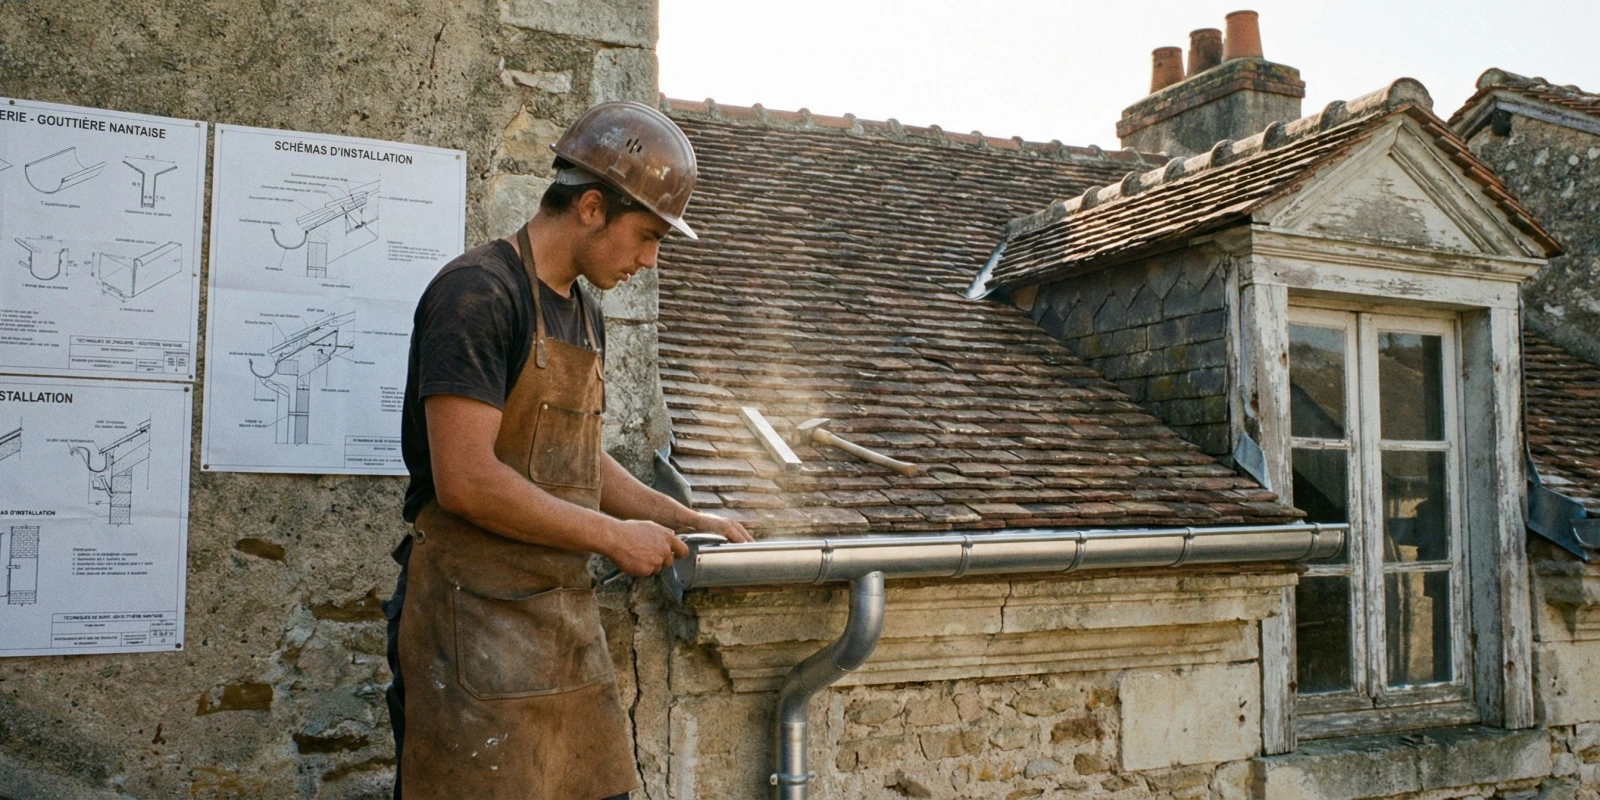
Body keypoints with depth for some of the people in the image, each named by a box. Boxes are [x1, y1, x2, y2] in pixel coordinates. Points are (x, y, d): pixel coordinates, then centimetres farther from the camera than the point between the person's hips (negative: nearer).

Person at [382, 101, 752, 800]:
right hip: (478, 621, -8)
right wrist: (613, 536, -13)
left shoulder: (585, 317, 16)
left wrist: (687, 520, 13)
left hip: (566, 613, 8)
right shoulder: (478, 293, -14)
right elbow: (466, 482, -21)